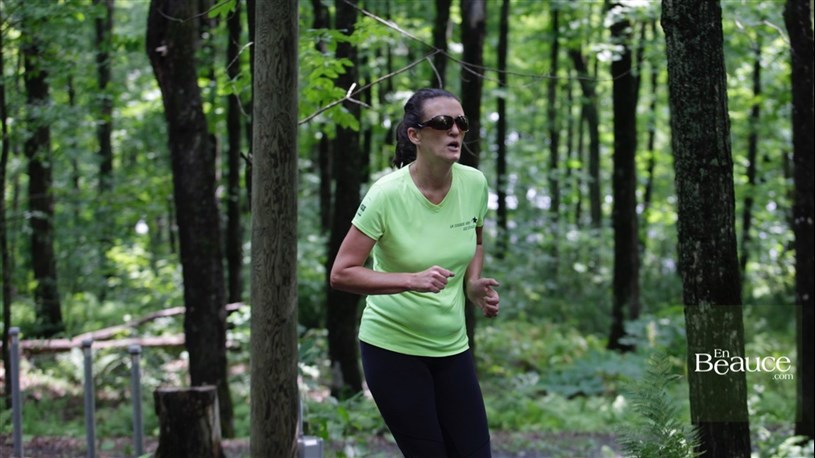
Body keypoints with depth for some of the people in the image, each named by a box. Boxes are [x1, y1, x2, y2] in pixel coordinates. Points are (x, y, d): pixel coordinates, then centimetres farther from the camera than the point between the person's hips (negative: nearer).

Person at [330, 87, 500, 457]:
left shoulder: (474, 183, -3)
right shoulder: (388, 194, -18)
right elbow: (341, 274, -19)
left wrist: (473, 284, -2)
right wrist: (413, 280, -29)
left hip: (451, 346, 5)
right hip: (392, 347, -5)